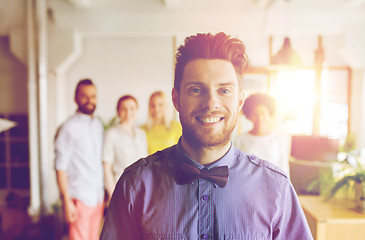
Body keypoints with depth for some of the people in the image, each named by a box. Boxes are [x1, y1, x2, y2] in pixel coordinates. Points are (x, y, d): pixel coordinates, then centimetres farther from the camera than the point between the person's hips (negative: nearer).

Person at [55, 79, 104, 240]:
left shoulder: (98, 125, 10)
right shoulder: (69, 128, -9)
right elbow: (61, 167, -10)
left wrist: (104, 194, 9)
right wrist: (67, 201, -13)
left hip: (98, 197, 6)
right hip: (79, 198, -6)